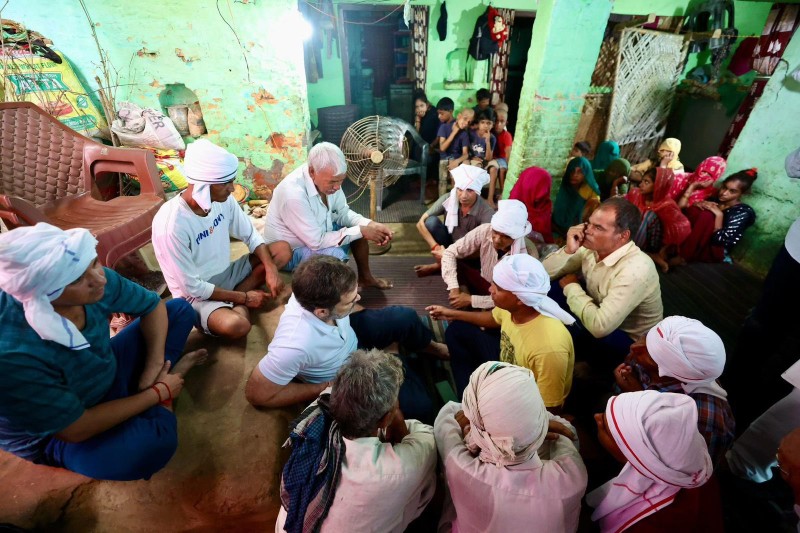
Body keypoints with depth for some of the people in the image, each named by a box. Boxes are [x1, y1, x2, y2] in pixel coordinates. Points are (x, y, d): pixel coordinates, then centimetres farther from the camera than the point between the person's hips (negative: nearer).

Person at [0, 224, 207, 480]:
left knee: (180, 309, 1)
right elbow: (77, 430, -27)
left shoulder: (96, 280, -25)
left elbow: (153, 306, -4)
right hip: (56, 436, -5)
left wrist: (154, 367, -13)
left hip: (108, 373, 6)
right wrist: (158, 393, -18)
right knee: (154, 441, -35)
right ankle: (161, 404, -4)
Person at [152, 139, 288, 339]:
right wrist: (244, 297, -18)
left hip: (226, 274, 8)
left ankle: (235, 302, -7)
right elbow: (192, 287, -22)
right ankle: (238, 300, -4)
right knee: (236, 325, -38)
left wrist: (270, 268, -14)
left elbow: (251, 235, 2)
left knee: (282, 249, -5)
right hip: (197, 294, -7)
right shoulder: (171, 225, -28)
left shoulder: (223, 199, -11)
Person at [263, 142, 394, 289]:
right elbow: (317, 242, -33)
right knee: (336, 255, -33)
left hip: (316, 234, 8)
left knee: (358, 226, 1)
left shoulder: (328, 178, -15)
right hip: (288, 252, -8)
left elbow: (343, 213, -2)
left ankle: (365, 277, 17)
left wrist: (369, 224, -19)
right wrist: (361, 231, -29)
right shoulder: (293, 194, -37)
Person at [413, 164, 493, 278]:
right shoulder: (447, 199, -20)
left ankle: (439, 266, -15)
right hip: (448, 242, 1)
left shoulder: (486, 212, -26)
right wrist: (436, 247, -29)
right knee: (431, 221, -24)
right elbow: (421, 223, -19)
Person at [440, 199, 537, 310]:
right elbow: (450, 253, -18)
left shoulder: (527, 254, -31)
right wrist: (454, 289, -28)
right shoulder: (485, 230, -24)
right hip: (484, 283, 2)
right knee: (454, 263, -20)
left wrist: (471, 300, -27)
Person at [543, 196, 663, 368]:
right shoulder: (592, 247, -11)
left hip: (630, 342, -6)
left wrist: (571, 286, -23)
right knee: (550, 286, -13)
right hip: (602, 316, 7)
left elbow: (599, 326, -38)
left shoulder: (636, 269, -32)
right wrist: (568, 250, -24)